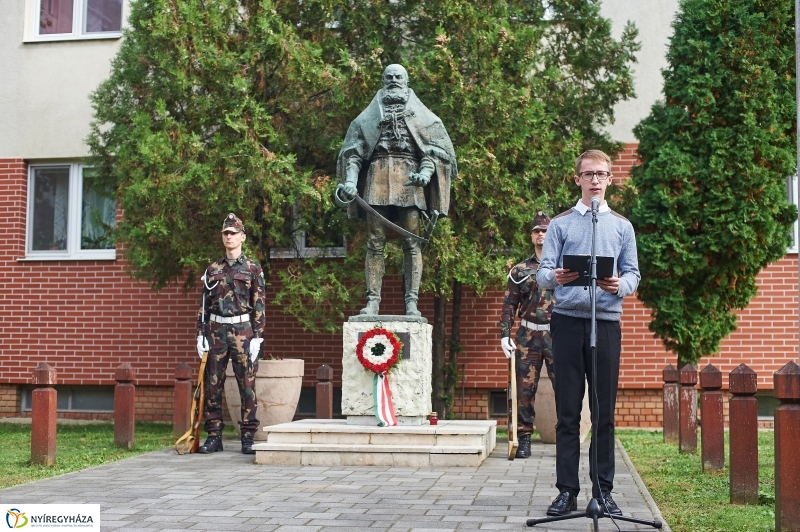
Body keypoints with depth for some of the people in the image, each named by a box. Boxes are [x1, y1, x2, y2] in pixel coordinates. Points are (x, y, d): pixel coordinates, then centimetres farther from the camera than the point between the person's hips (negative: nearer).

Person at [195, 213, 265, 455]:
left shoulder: (253, 269, 2)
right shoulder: (212, 270, 11)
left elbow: (259, 306, -2)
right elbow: (204, 304, 11)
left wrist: (257, 337, -8)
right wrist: (201, 334, 4)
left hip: (243, 331, -3)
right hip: (216, 331, 3)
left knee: (247, 385, -2)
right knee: (212, 385, 4)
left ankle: (248, 437, 4)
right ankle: (214, 436, 12)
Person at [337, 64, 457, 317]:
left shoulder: (421, 115, 17)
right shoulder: (368, 116, 20)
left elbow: (436, 147, 9)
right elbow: (352, 151, 13)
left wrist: (425, 171, -11)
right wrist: (350, 180, -4)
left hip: (408, 178, -1)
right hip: (377, 178, 1)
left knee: (412, 242, -6)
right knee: (375, 243, -4)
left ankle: (412, 301, -7)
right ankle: (373, 300, -4)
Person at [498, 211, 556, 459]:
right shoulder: (520, 270, 10)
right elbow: (509, 305, 8)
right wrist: (505, 335, -1)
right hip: (528, 336, 1)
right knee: (525, 389, 1)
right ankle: (524, 439, 8)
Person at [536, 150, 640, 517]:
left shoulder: (622, 226, 14)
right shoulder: (560, 224, 10)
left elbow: (633, 274, 9)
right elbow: (543, 272, 4)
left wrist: (619, 286, -13)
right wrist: (555, 277, -20)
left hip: (606, 321, 1)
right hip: (568, 319, -1)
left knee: (604, 412, 2)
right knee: (568, 411, 1)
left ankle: (603, 490, 8)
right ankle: (567, 490, 5)